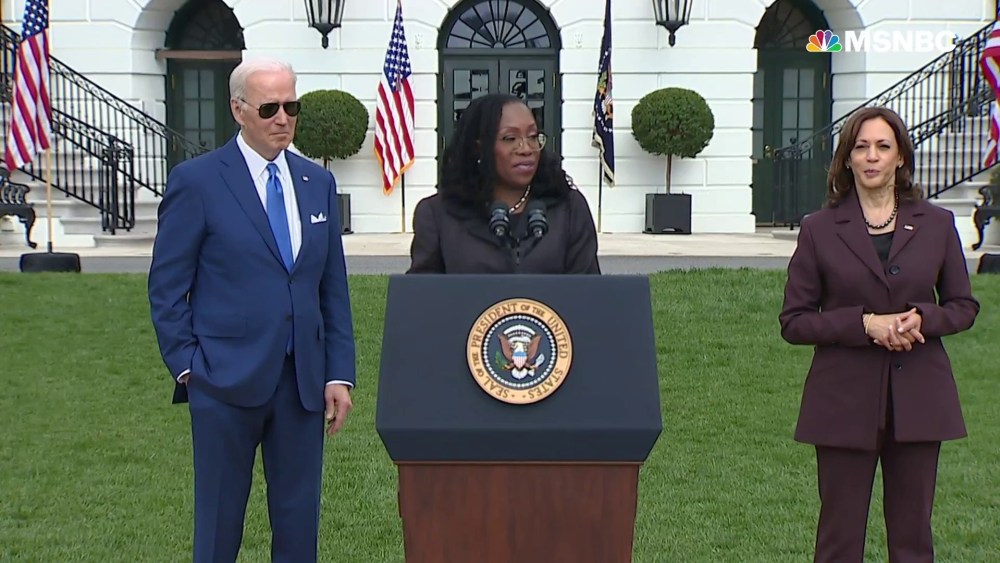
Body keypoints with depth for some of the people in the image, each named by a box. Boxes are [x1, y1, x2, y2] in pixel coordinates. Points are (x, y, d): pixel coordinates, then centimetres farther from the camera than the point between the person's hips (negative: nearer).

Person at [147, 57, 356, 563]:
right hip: (226, 382, -4)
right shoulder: (196, 180, -4)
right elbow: (166, 288, -2)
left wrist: (339, 373, 4)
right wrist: (187, 367, -8)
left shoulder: (318, 183, 10)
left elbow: (333, 288, 10)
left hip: (303, 382, 4)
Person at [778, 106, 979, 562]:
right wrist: (865, 323, -16)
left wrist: (923, 319, -12)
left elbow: (964, 306, 10)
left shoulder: (937, 224, 5)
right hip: (845, 402, -2)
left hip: (917, 400, 2)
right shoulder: (819, 229, -1)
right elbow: (793, 322, -2)